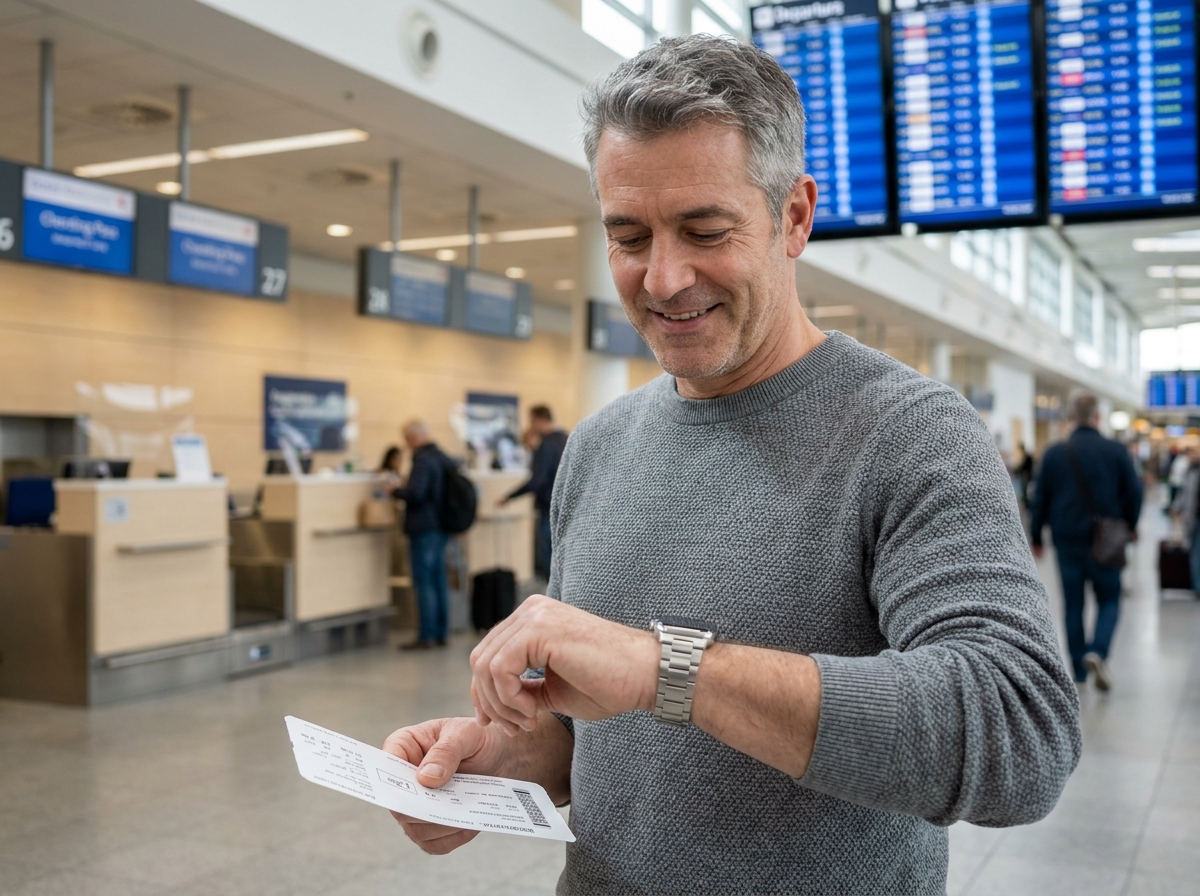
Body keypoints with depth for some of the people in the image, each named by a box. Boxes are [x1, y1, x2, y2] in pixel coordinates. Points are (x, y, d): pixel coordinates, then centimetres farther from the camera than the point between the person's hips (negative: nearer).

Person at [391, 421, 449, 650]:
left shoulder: (423, 460, -16)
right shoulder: (442, 457, 12)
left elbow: (415, 493, -26)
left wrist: (396, 491, -8)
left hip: (424, 528, -9)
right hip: (441, 526, 9)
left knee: (424, 583, -5)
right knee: (439, 581, 12)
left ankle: (426, 636, -3)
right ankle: (441, 633, 17)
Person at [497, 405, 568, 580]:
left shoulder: (547, 445, -15)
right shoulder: (565, 439, 11)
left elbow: (537, 481, -20)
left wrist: (509, 497, -14)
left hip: (551, 508, -9)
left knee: (544, 563, -4)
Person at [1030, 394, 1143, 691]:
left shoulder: (1055, 453, -1)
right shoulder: (1116, 451, -5)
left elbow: (1041, 498, 2)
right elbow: (1134, 493, -1)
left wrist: (1036, 537, 13)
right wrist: (1129, 526, 16)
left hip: (1067, 540, 1)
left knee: (1073, 605, 10)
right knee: (1109, 600, 10)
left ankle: (1080, 670, 14)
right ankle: (1097, 652, -14)